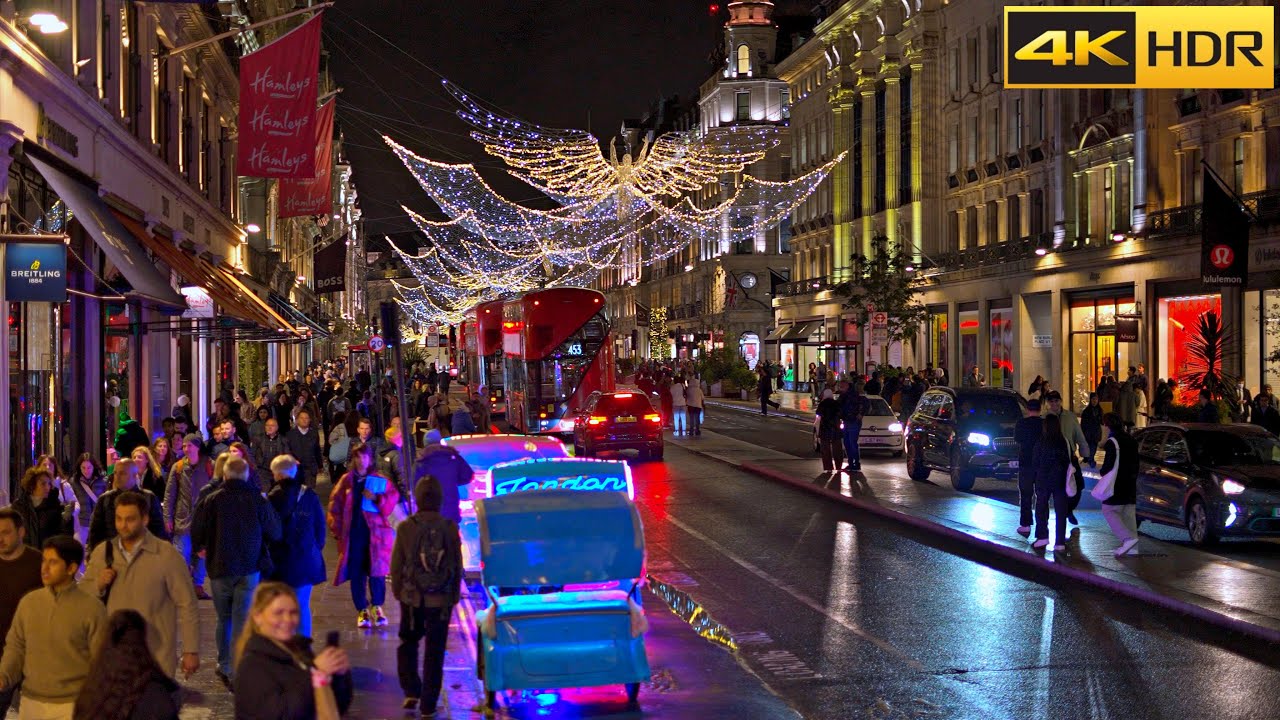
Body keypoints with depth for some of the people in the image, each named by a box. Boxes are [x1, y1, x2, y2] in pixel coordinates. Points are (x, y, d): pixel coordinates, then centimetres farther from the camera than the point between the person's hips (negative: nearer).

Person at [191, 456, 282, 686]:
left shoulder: (212, 500, -8)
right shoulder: (258, 501, -7)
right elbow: (275, 534, 0)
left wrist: (208, 546, 17)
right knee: (242, 620, 2)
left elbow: (196, 536, -5)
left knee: (224, 619, 18)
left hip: (220, 568, 1)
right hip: (249, 569, -1)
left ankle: (224, 666, 28)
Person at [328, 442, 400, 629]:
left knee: (376, 571, -3)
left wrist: (376, 498, -16)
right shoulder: (346, 481, 6)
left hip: (375, 531, -1)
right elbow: (335, 506, 7)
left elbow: (393, 497, 0)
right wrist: (338, 530, 0)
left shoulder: (380, 481, 5)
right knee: (356, 573, 2)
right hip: (352, 533, 1)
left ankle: (377, 607, 13)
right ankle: (362, 610, 12)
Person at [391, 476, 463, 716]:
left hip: (412, 598, 0)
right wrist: (454, 596, 13)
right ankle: (428, 705, 11)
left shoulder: (406, 528, -11)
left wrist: (397, 591, 12)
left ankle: (411, 692, 11)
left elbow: (396, 564, -4)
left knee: (407, 644, 21)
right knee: (434, 651, 9)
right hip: (441, 600, 0)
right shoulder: (450, 528, -7)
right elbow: (458, 566, 0)